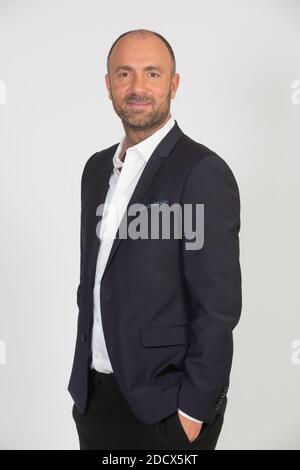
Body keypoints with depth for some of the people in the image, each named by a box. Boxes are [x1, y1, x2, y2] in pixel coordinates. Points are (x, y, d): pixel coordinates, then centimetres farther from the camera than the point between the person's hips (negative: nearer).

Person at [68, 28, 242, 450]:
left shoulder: (203, 173, -15)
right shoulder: (98, 167, 8)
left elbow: (219, 306, -16)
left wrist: (193, 410, -15)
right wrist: (84, 377, 11)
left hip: (164, 405, -6)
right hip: (93, 396, 6)